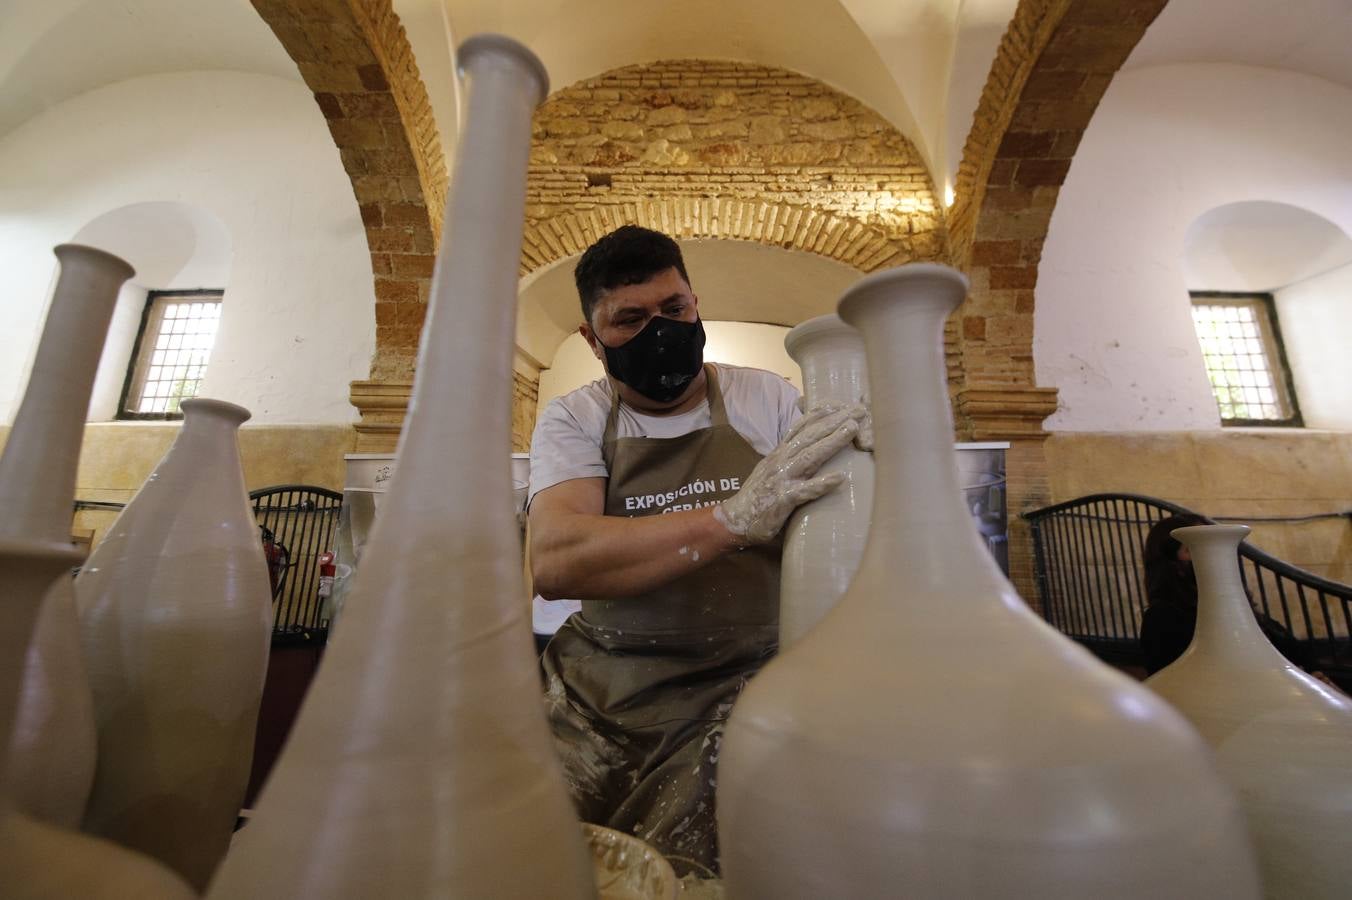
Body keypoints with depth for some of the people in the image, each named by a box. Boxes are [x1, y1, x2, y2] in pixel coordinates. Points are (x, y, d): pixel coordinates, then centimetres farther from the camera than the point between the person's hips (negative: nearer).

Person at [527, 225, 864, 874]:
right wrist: (733, 518, -31)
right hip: (597, 689, 1)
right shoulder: (572, 420, 0)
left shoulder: (770, 400, 3)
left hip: (735, 693, 0)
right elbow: (553, 563, -20)